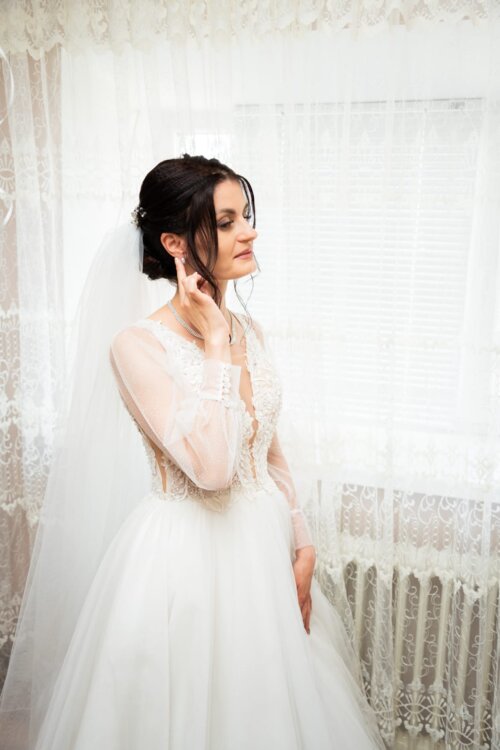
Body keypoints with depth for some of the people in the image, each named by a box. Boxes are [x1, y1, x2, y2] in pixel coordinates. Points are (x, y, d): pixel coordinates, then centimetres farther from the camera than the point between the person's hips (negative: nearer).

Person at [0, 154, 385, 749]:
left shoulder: (249, 332, 3)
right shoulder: (138, 344, -18)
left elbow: (271, 452, 9)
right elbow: (210, 465, -28)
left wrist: (303, 550, 4)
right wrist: (212, 342, -22)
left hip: (266, 545, 6)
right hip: (188, 559, -6)